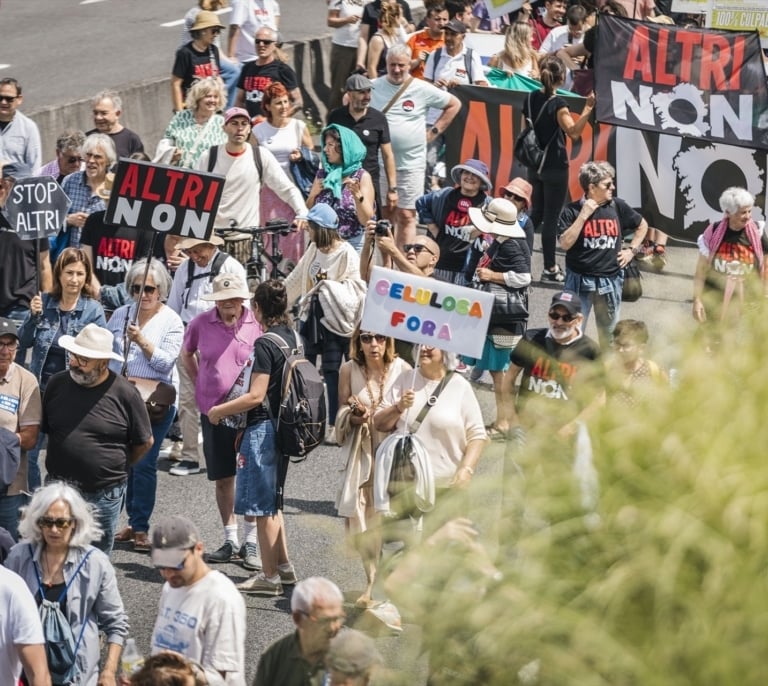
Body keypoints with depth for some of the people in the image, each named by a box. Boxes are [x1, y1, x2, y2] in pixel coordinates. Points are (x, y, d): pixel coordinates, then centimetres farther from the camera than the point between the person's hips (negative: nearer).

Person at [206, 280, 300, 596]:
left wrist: (219, 411, -9)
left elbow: (256, 396, -22)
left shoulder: (265, 344, -19)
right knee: (271, 502, 20)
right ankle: (284, 567, 25)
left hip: (263, 427, -9)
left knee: (263, 506, -1)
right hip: (284, 426, 9)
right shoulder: (293, 338, 8)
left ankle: (270, 576, 3)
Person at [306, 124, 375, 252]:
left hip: (354, 244, -4)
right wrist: (313, 194, -7)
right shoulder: (322, 174, 9)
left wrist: (357, 195, -26)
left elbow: (366, 220, -11)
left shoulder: (362, 177, -5)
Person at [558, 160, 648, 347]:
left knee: (609, 334, 13)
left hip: (610, 281, 3)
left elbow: (642, 226, 17)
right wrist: (584, 215, -18)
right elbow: (565, 244, -17)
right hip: (580, 280, -3)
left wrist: (632, 250, 7)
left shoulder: (617, 206, 1)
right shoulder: (572, 211, -6)